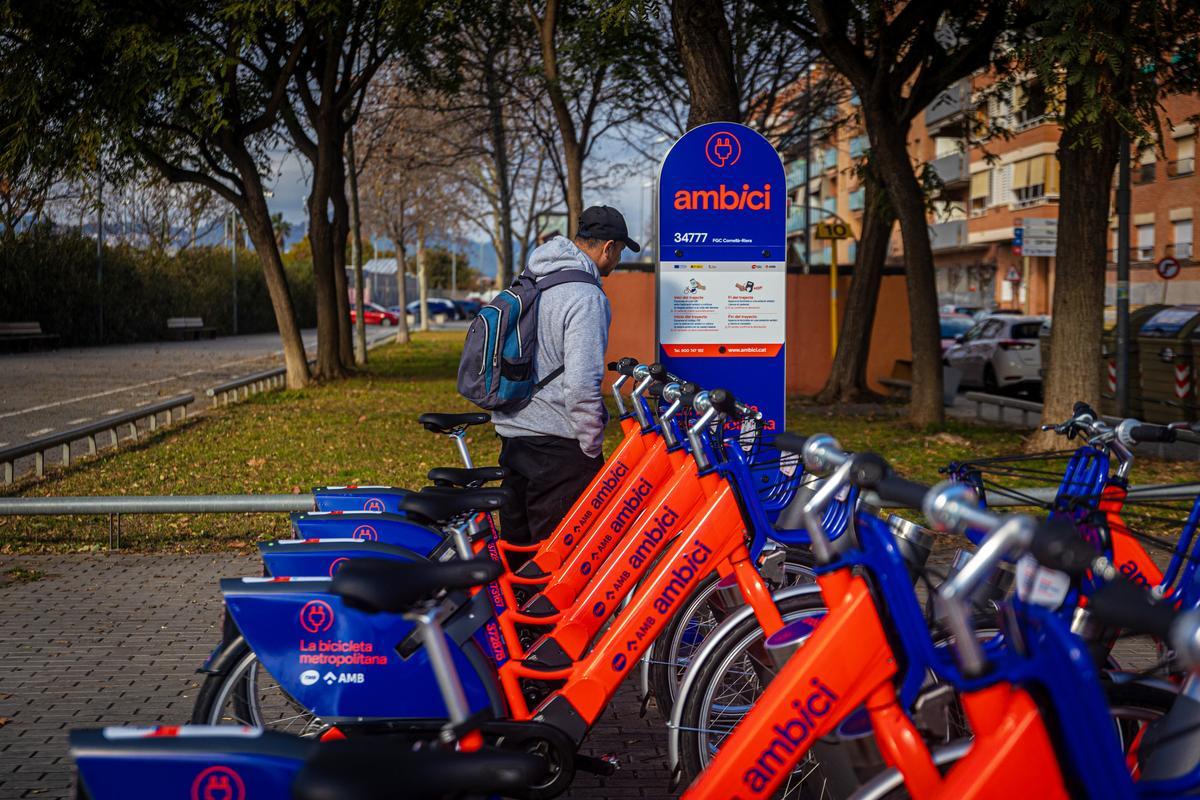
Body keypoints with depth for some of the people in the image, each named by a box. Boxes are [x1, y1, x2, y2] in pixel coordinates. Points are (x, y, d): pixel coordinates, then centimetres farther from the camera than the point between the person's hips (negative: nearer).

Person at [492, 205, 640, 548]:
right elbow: (581, 385, -24)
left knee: (516, 544, 18)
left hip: (511, 434, 9)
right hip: (557, 446, -9)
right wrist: (593, 448, -12)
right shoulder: (586, 297, -18)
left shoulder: (529, 279, 11)